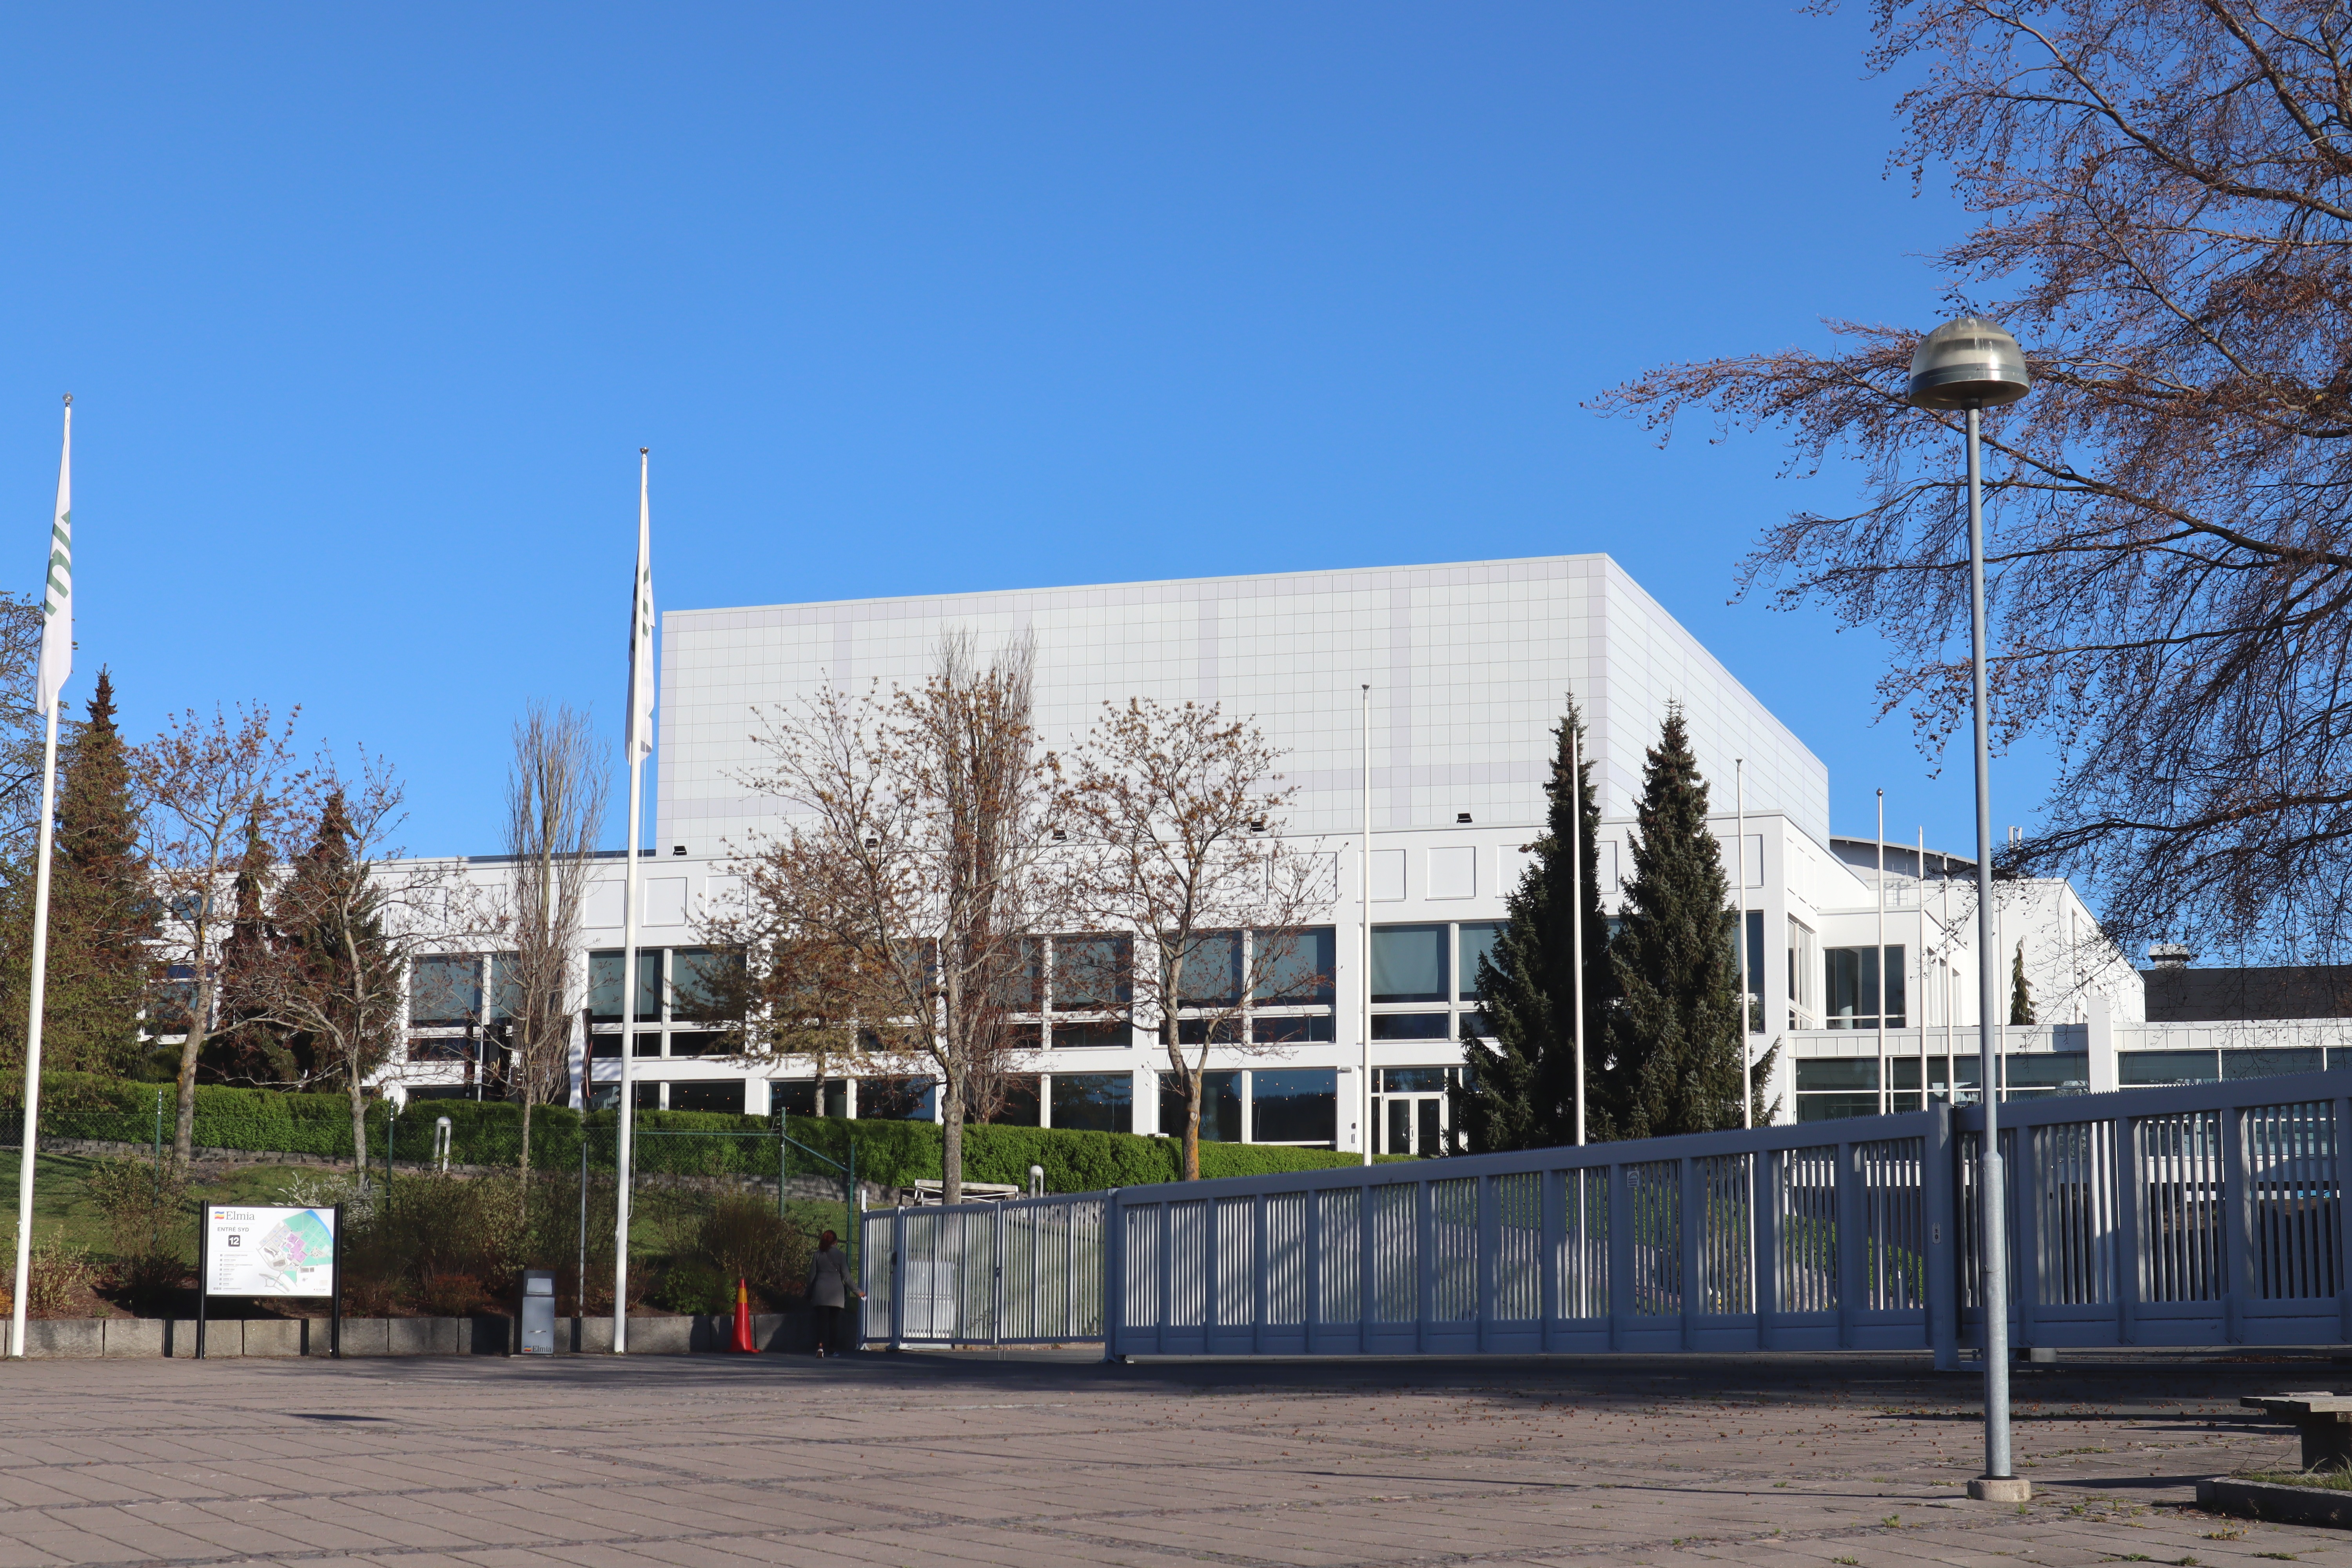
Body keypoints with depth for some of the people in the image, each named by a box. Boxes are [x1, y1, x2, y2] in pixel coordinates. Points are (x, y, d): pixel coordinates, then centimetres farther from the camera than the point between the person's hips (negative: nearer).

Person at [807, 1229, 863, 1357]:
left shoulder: (818, 1255, 6)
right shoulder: (840, 1255, 1)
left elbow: (812, 1276, 8)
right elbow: (846, 1277, -1)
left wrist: (809, 1294, 18)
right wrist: (857, 1291, 7)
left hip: (820, 1290, 1)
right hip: (836, 1292, -1)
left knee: (822, 1320, -1)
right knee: (835, 1321, 9)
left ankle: (821, 1345, -20)